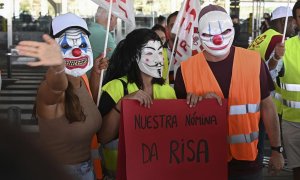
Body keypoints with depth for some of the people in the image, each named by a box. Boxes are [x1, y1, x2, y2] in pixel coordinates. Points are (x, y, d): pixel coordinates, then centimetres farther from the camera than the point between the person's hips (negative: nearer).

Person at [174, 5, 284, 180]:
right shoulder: (187, 69, -6)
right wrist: (200, 101, -16)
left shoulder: (253, 61, -5)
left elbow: (267, 107, 4)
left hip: (247, 160, 0)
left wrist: (276, 150, 7)